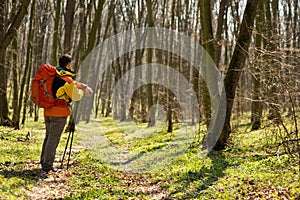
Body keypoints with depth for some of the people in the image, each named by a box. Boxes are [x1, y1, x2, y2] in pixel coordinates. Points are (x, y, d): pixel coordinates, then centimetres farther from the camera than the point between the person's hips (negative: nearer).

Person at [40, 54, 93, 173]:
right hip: (59, 112, -8)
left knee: (48, 136, 17)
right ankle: (47, 166, -3)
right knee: (53, 138, -4)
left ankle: (44, 162, 23)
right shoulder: (66, 78, -12)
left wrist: (83, 86, 24)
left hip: (47, 110, 8)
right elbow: (76, 96, -9)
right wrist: (82, 90, 11)